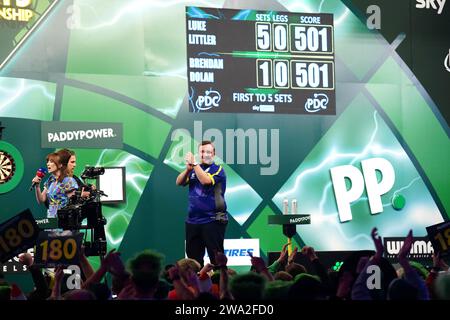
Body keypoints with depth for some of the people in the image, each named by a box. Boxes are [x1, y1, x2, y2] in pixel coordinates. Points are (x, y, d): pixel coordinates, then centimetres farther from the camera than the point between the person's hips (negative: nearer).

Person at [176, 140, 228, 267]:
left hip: (213, 220, -6)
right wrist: (188, 169, -14)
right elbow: (179, 182, 2)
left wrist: (194, 163, -18)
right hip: (192, 220, 6)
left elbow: (205, 180, -21)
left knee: (216, 256, -6)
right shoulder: (194, 169, 14)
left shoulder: (217, 169, -3)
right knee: (193, 256, 10)